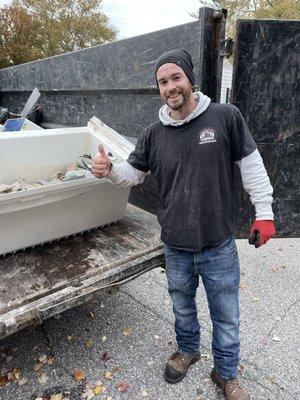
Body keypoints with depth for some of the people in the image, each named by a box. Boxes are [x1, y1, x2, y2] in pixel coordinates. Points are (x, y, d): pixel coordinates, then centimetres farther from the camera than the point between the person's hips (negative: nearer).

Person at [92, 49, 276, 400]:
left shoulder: (225, 117, -9)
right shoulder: (153, 134, -1)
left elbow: (251, 165, -4)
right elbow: (133, 173, 7)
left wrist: (264, 212, -5)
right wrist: (109, 169, -14)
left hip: (219, 246, -2)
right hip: (176, 248, 3)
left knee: (226, 316, 16)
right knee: (182, 308, 25)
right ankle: (188, 350, 55)